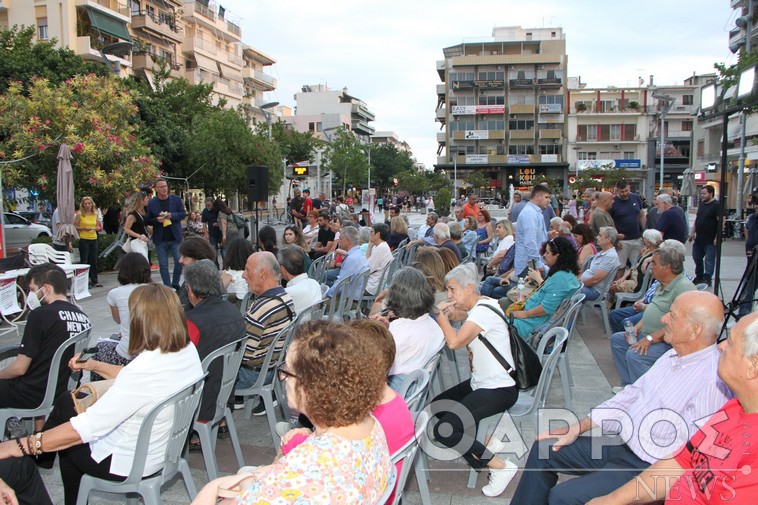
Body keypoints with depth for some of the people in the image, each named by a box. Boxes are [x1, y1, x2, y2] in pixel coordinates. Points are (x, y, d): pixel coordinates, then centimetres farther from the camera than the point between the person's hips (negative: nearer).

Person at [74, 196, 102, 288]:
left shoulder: (95, 214, 10)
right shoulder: (80, 214, -3)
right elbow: (74, 227, -4)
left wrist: (98, 228, -1)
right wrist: (84, 228, -18)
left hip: (94, 239, 4)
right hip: (83, 239, -4)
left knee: (94, 261, 7)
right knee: (84, 261, -1)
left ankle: (94, 281, 14)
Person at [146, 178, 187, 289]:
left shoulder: (176, 199, 2)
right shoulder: (151, 203, 2)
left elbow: (183, 214, 1)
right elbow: (148, 220, 3)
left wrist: (172, 215, -17)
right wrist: (157, 220, -17)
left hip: (175, 237, 0)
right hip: (160, 239, 0)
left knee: (179, 262, 0)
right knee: (163, 265, 4)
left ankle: (175, 284, 19)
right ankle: (168, 288, 13)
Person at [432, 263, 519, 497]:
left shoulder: (483, 311, -21)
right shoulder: (476, 308, 9)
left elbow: (454, 342, -32)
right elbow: (453, 339, 9)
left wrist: (440, 314, -20)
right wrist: (446, 315, -4)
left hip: (499, 389, -11)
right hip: (480, 383, 11)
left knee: (444, 430, -17)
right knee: (436, 407, 20)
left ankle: (500, 466, -4)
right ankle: (478, 454, 24)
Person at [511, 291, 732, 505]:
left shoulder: (712, 382, -24)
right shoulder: (674, 356, 5)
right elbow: (631, 395, 11)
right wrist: (577, 428, 7)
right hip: (621, 442, 9)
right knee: (543, 449, 7)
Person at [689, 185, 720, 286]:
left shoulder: (716, 205, -12)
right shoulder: (702, 203, 12)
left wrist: (717, 238, -21)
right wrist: (693, 232, 16)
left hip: (710, 240, -8)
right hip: (699, 238, 8)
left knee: (709, 260, 1)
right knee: (697, 257, 16)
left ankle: (707, 278, 10)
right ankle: (699, 277, 30)